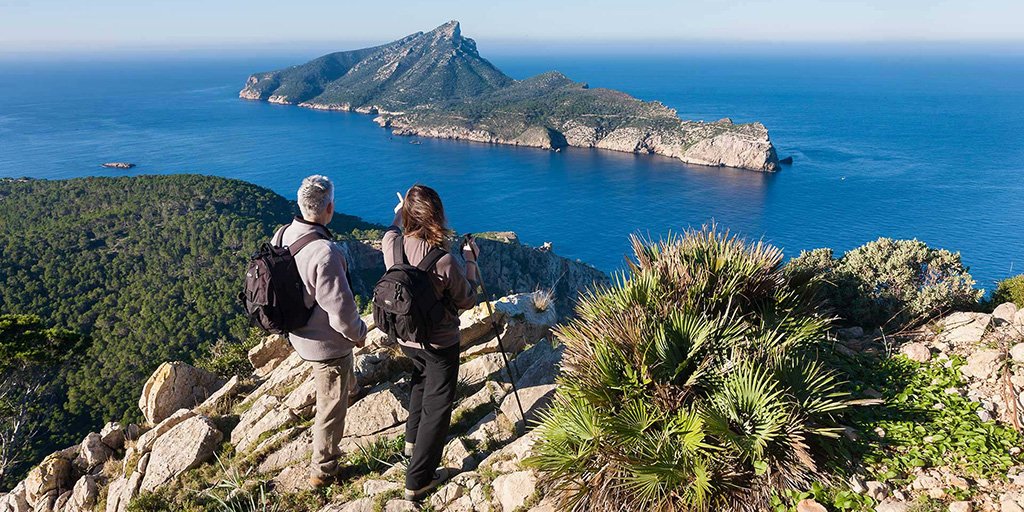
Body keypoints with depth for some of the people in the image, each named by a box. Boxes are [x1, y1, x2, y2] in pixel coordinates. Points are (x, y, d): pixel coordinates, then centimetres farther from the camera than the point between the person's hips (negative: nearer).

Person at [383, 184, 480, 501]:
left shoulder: (392, 244, -15)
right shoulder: (444, 261, -30)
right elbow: (468, 301, -13)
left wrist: (399, 215, 32)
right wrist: (470, 260, -3)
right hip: (439, 344, -6)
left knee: (422, 379, 33)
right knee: (437, 405, 8)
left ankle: (412, 441, 51)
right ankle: (418, 481, 14)